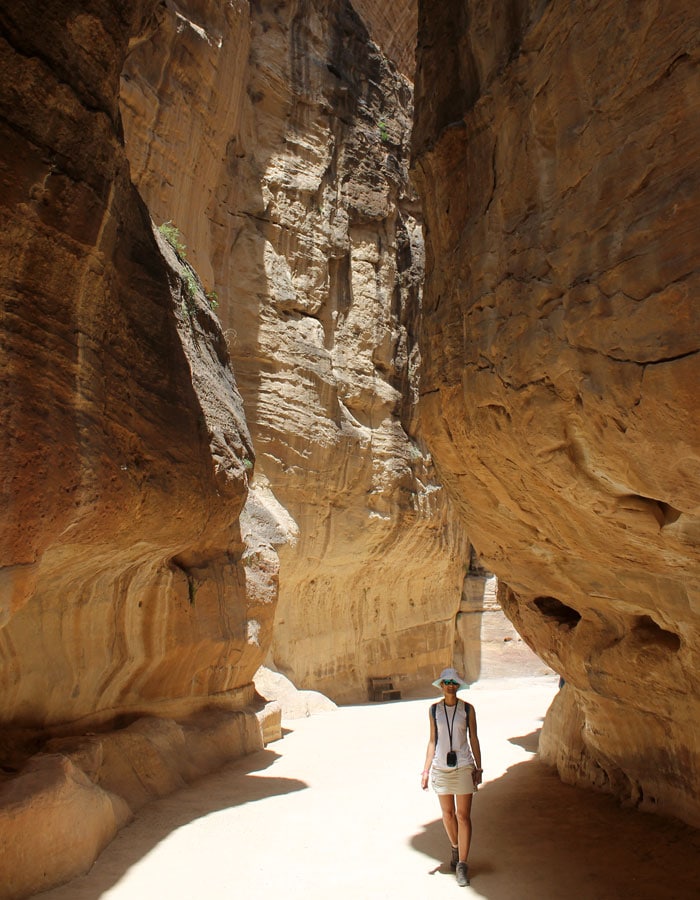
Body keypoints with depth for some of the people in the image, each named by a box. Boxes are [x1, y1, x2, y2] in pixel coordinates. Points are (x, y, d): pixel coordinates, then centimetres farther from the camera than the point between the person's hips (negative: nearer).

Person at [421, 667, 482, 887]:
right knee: (447, 814, 12)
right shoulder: (434, 710, 1)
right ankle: (455, 849, 38)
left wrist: (478, 767, 2)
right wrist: (426, 770, 6)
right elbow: (432, 741, 6)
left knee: (463, 816, -1)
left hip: (464, 767, -2)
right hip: (441, 767, 2)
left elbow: (473, 739, 4)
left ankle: (462, 864, 10)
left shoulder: (467, 709, -1)